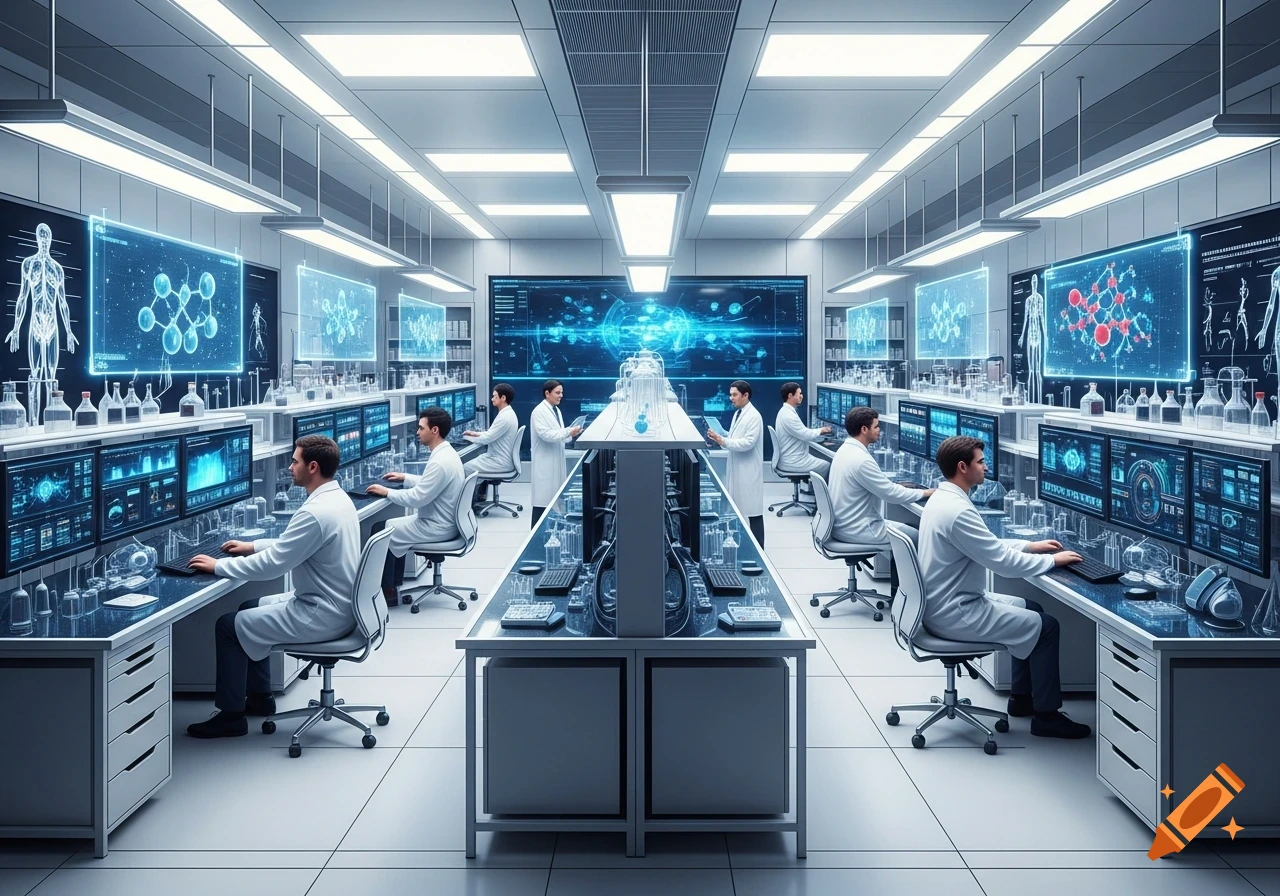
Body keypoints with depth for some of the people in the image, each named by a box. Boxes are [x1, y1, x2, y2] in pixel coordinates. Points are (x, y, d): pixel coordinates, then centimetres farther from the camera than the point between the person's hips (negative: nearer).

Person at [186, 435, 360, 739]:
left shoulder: (316, 512, -26)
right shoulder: (337, 498, 5)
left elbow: (270, 565, -23)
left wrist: (217, 565, -11)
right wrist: (252, 546, 17)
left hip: (322, 614, -10)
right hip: (336, 605, 10)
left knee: (229, 625, -1)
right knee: (250, 609, 23)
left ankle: (231, 715, 10)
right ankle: (259, 696, 32)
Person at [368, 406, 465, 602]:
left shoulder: (440, 461, -26)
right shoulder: (447, 453, 6)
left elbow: (417, 498, -25)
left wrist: (387, 492, -14)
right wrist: (405, 477, 19)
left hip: (436, 527, -10)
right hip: (441, 521, 10)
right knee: (393, 526, 18)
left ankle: (388, 591, 7)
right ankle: (395, 583, 21)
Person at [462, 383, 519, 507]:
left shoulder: (504, 417, -24)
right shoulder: (507, 413, 9)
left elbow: (487, 438, -21)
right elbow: (492, 433, 20)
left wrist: (469, 437, -5)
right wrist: (475, 433, 11)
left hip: (499, 462, -10)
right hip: (500, 458, 10)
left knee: (465, 469, -6)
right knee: (473, 463, 19)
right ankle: (479, 498, 21)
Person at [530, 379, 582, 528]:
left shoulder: (556, 410, 13)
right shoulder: (539, 411, -13)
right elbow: (546, 434, -23)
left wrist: (571, 433, 2)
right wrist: (568, 432, -22)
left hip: (556, 460, 9)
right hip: (545, 461, -9)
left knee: (554, 496, 10)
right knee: (544, 497, -6)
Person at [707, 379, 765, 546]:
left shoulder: (754, 416, -15)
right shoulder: (737, 414, 13)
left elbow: (748, 443, -22)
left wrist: (723, 441, -24)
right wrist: (719, 438, 0)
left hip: (749, 470, -9)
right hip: (737, 468, 9)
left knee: (753, 510, -2)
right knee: (737, 509, 12)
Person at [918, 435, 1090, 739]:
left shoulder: (943, 498, 7)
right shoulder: (957, 510, -26)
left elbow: (988, 545, 20)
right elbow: (1004, 562, -24)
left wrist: (1030, 545, 13)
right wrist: (1052, 560, -10)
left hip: (948, 602, 10)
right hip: (955, 613, -10)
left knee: (1032, 609, 20)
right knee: (1045, 626, -3)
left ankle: (1022, 697, 29)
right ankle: (1047, 715, 9)